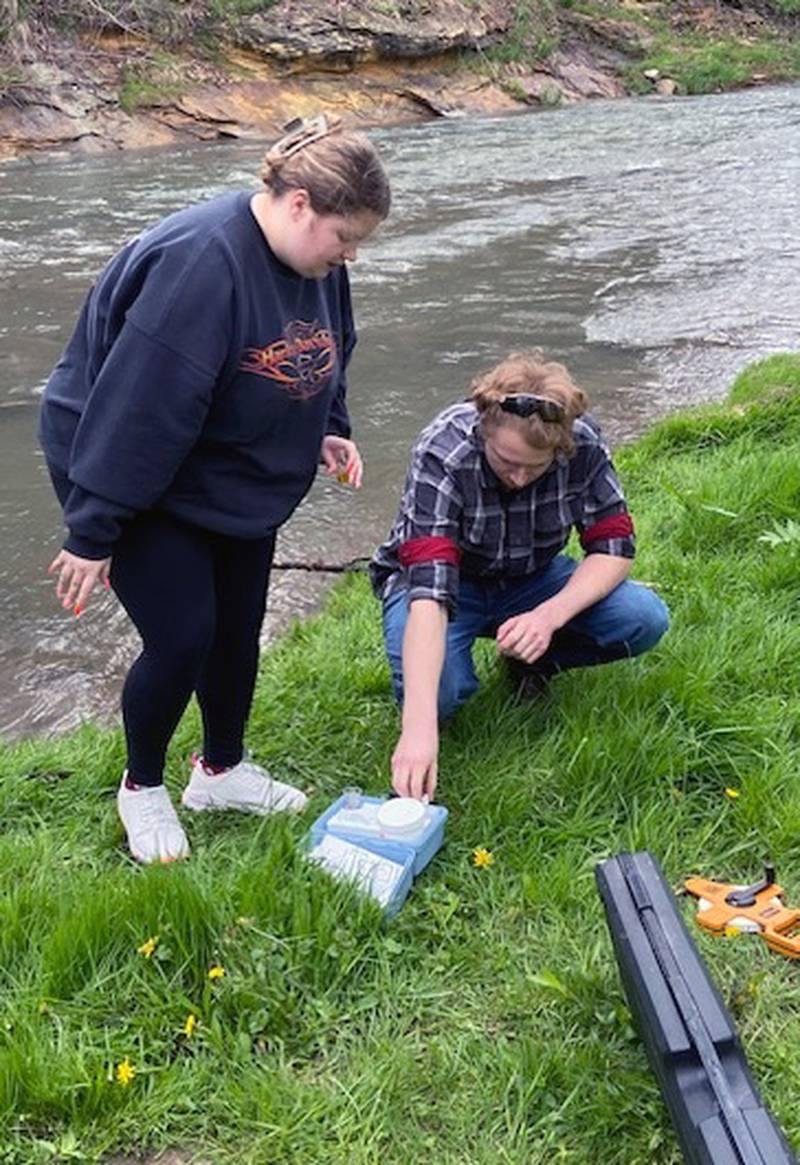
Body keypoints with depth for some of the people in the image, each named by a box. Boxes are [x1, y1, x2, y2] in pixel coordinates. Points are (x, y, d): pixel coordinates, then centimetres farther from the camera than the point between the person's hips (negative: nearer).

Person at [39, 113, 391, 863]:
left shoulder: (312, 258, -5)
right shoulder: (199, 264, -32)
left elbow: (322, 355, 15)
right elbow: (139, 406, -31)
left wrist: (326, 431, -1)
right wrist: (93, 532, -27)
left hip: (237, 483, 8)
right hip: (143, 482, -8)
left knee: (238, 630, 13)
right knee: (182, 638, -6)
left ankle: (221, 770, 36)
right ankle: (141, 788, 21)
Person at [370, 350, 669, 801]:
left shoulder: (584, 442, -23)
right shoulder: (442, 454, -33)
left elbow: (614, 547, -13)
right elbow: (429, 593, -42)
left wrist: (549, 616, -33)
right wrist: (419, 727, -51)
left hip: (530, 578, 3)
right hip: (444, 582, -3)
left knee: (645, 619, -22)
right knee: (436, 693, -33)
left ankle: (533, 659, 6)